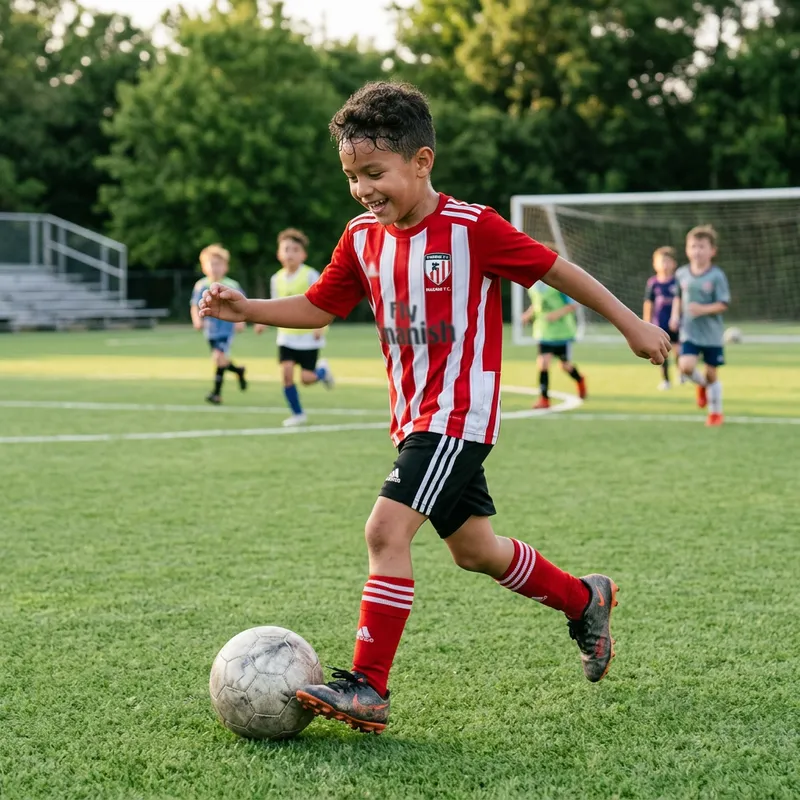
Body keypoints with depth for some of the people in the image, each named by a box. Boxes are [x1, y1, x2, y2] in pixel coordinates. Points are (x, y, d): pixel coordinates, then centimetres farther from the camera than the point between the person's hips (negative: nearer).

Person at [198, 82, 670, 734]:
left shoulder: (472, 227, -15)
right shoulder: (363, 238, 4)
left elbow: (554, 269, -7)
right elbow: (318, 307, 13)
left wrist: (631, 324, 0)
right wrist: (246, 309, -2)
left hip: (459, 413, -8)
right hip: (413, 415, 8)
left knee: (386, 529, -20)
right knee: (473, 548, 18)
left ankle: (368, 686, -15)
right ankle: (585, 600, 41)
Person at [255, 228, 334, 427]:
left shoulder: (310, 275, -12)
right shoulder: (277, 279, 3)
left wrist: (320, 325, -24)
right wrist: (264, 322, -2)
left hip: (308, 335, -4)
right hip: (286, 335, 4)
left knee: (306, 378, -6)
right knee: (286, 372, -8)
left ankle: (323, 370, 31)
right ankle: (297, 413, 8)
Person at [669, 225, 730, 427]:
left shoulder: (717, 276, -11)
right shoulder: (682, 274, 1)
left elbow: (723, 304, -12)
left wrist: (703, 309, -27)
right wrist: (675, 316, 2)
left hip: (711, 333, -2)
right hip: (689, 332, 3)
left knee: (712, 373, 5)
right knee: (686, 365, -17)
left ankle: (716, 412, 24)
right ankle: (702, 384, 18)